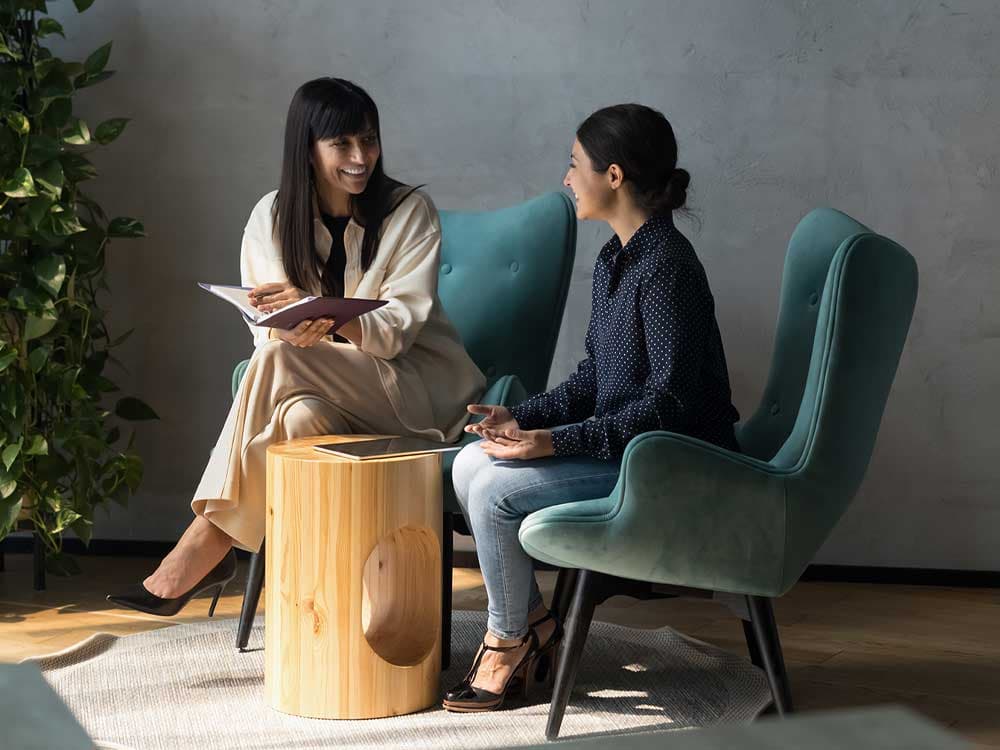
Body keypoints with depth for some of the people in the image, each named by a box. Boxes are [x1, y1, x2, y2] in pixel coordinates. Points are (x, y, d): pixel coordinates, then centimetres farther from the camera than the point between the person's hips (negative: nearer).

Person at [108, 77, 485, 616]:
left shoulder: (410, 212, -7)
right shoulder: (273, 218, 2)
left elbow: (397, 329, -16)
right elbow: (267, 331, 0)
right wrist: (295, 331, -26)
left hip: (416, 384, -3)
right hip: (325, 392, 3)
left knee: (276, 362, -29)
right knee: (299, 416, -35)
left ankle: (205, 545, -24)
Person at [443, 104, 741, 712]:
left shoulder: (666, 268, -21)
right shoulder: (615, 259, 10)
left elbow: (670, 403, -24)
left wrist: (557, 441, -26)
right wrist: (525, 417, 1)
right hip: (622, 442, 10)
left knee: (495, 490, -18)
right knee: (471, 463, 2)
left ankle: (508, 642, 2)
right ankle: (533, 620, 10)